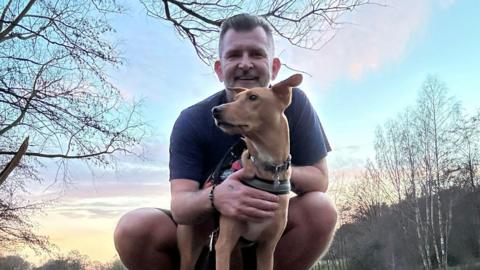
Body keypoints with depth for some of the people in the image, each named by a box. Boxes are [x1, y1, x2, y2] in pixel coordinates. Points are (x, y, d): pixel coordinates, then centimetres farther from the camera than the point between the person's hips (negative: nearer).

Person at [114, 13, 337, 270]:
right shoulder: (192, 121, -16)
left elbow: (319, 179, -12)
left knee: (320, 209, -28)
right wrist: (213, 198, -49)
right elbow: (179, 203, -24)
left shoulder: (293, 104, -13)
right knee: (133, 229, -27)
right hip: (205, 227, 0)